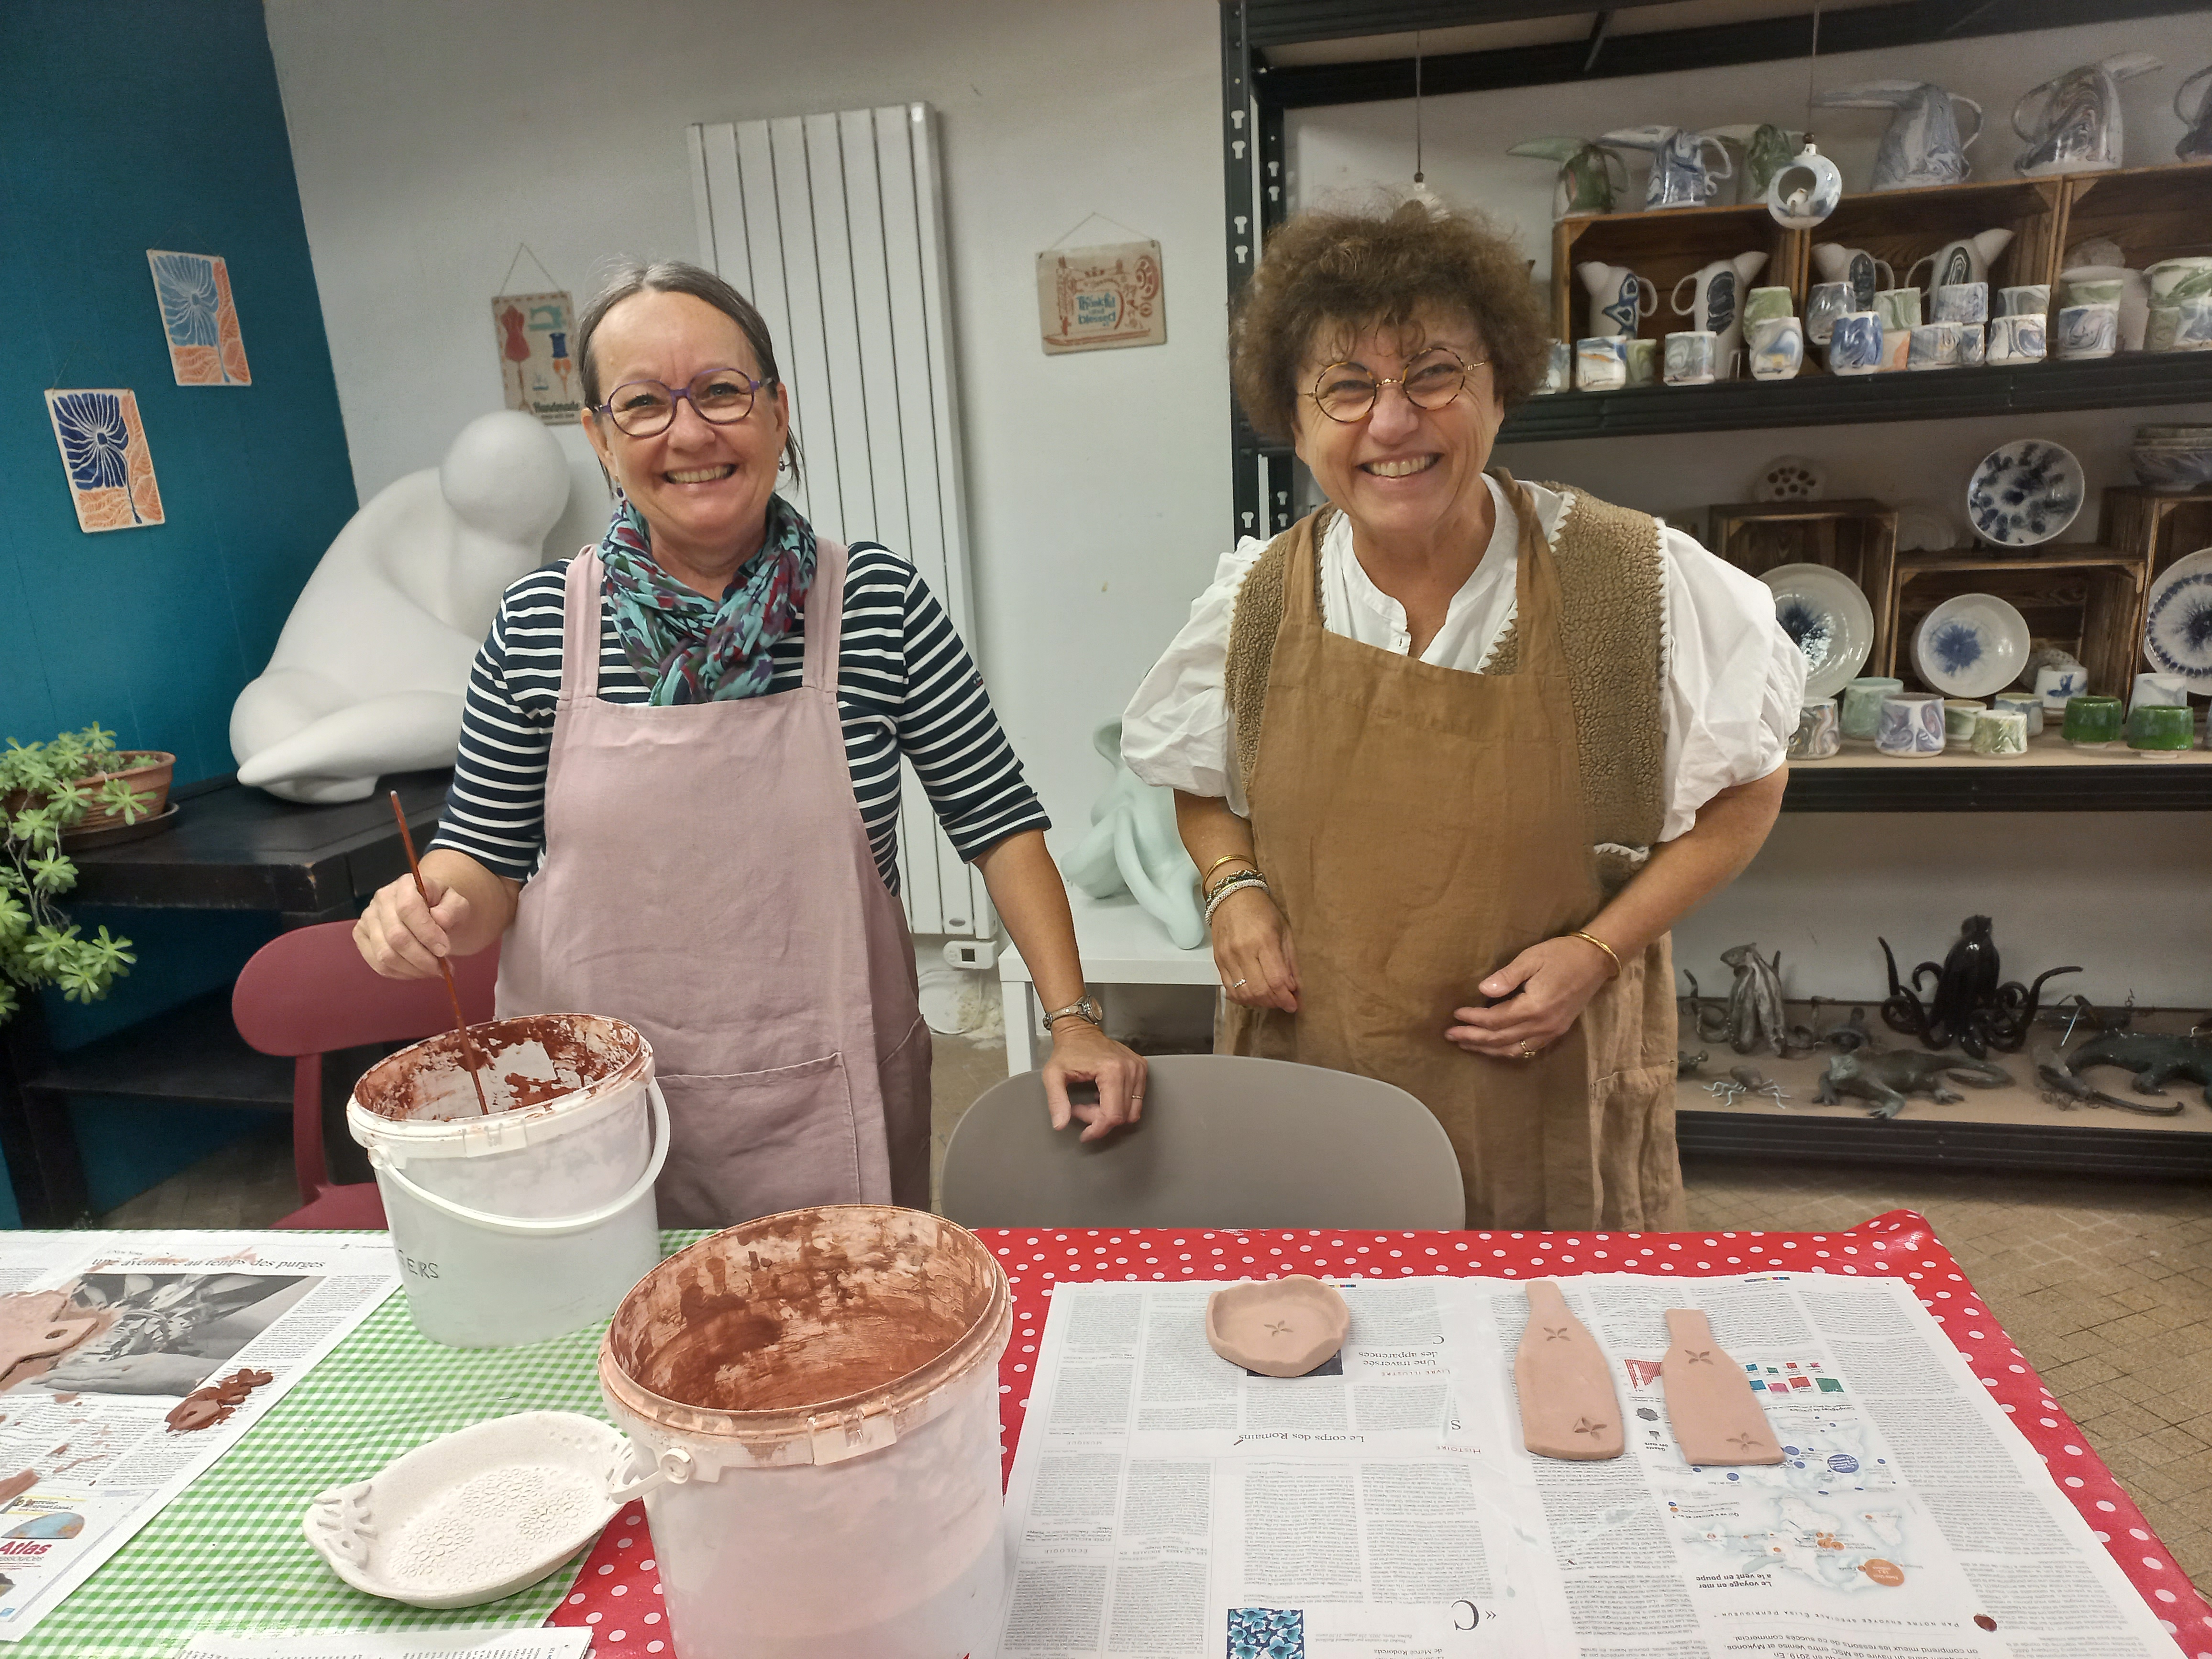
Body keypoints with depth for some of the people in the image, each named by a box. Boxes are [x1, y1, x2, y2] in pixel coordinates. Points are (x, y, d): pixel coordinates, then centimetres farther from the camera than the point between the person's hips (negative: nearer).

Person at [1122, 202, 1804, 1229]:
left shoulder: (1640, 584, -11)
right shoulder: (1255, 601, -4)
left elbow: (1742, 790, 1)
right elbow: (1200, 784, 13)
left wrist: (1599, 951, -11)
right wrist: (1234, 890, -6)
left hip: (1552, 1083, -1)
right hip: (1310, 1079, 2)